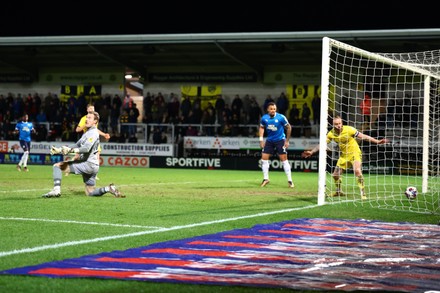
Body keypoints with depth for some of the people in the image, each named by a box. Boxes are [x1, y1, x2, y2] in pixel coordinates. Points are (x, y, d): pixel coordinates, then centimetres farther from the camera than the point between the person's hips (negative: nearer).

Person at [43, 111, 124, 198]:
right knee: (90, 193, 13)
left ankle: (56, 190, -23)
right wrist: (59, 150, 13)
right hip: (90, 165, 10)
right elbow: (77, 145, 22)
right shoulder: (87, 133, 20)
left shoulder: (93, 133, -11)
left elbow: (86, 148, -26)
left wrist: (71, 150, -38)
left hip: (89, 164, -10)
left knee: (57, 165, -12)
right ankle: (109, 189, 5)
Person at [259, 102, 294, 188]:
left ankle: (290, 180, -2)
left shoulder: (281, 117, -18)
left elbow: (288, 127, -5)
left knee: (284, 159, -8)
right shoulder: (264, 118, -8)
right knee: (264, 158, -2)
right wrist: (261, 139, 1)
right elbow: (261, 127, 11)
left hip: (280, 140, -4)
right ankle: (265, 179, 13)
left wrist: (287, 140, -5)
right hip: (269, 140, 4)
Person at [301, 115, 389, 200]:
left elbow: (363, 136, -17)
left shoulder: (349, 129, -21)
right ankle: (338, 191, 32)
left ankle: (363, 193, -21)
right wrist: (311, 152, -4)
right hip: (344, 155, 5)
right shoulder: (331, 133, -9)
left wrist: (377, 141, -20)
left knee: (357, 171, -28)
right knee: (336, 174, 6)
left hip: (354, 153, -5)